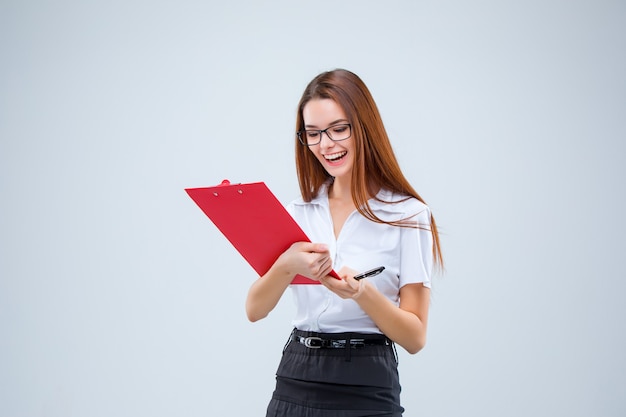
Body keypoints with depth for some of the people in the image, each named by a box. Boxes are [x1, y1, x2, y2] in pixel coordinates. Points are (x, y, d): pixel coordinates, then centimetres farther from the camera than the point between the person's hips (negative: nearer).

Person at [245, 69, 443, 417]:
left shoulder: (408, 215, -6)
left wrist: (362, 292, -23)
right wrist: (287, 265, -21)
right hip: (294, 385, 4)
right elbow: (255, 310, -1)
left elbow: (415, 337, -6)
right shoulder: (300, 211, 8)